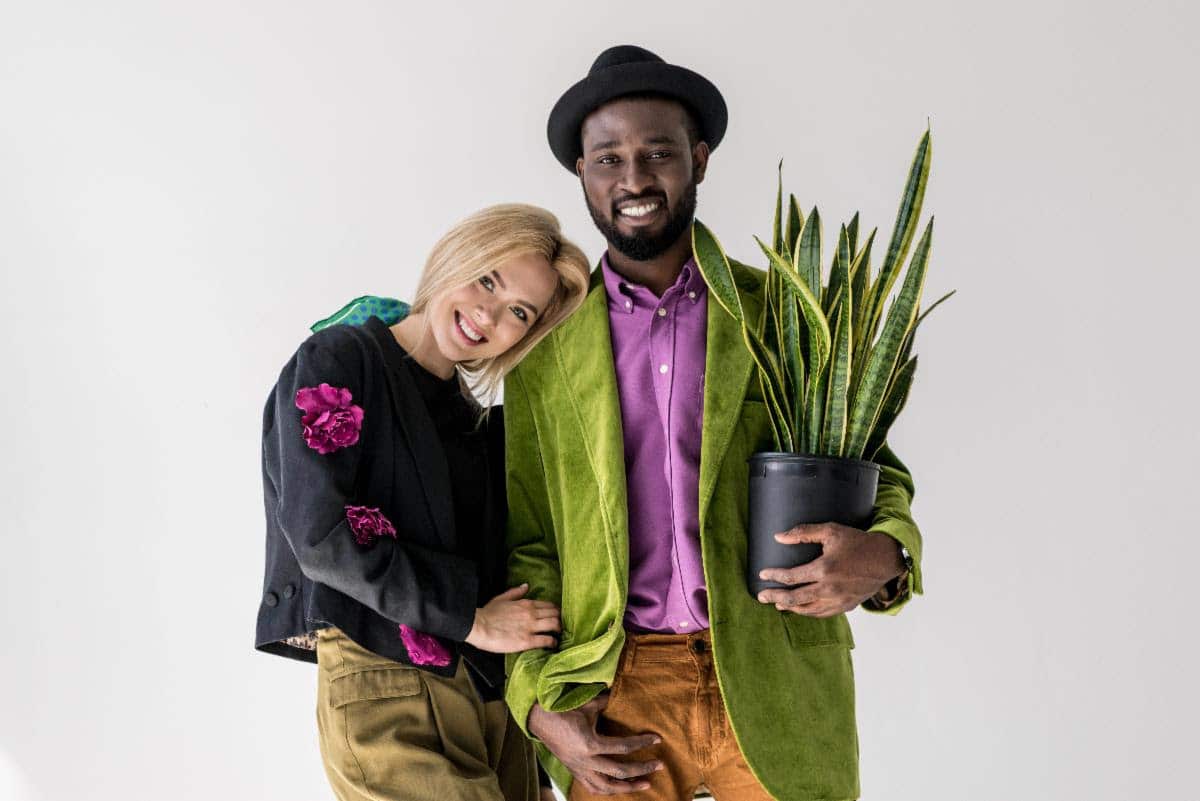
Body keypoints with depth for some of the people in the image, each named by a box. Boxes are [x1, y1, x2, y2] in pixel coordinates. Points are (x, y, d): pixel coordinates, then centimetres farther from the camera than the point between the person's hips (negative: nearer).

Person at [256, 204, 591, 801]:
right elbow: (323, 532, -13)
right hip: (386, 688, -6)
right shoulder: (340, 359, -2)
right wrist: (468, 618, -9)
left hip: (492, 694, 6)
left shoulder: (473, 420, 17)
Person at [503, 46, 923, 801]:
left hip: (775, 688, 0)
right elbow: (527, 541, 8)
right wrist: (542, 705, -3)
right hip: (615, 690, 1)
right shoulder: (546, 348, 6)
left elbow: (874, 471, 6)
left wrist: (884, 556, -16)